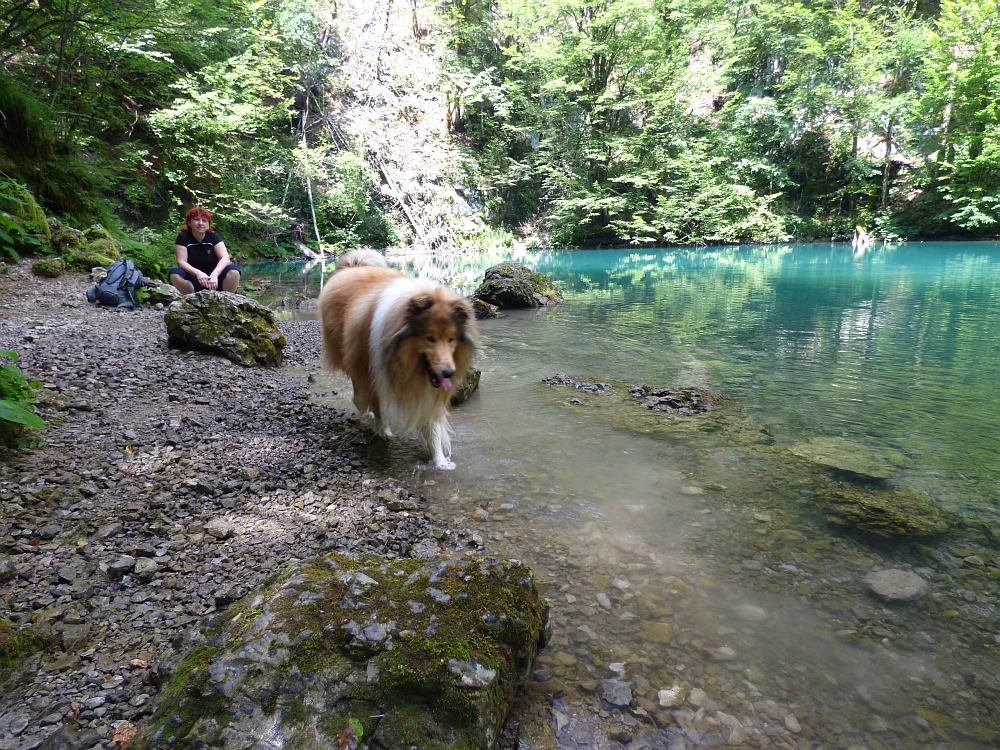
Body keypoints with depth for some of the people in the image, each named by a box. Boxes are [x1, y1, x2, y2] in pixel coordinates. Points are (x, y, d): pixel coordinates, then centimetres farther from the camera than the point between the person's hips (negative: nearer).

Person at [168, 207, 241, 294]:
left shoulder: (213, 237, 0)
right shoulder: (183, 237, -3)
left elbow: (225, 258, -15)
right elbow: (181, 262, -13)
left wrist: (214, 274, -35)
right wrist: (198, 273, -35)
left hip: (214, 281, 0)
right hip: (193, 282, 0)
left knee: (233, 270, -28)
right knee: (174, 274, -30)